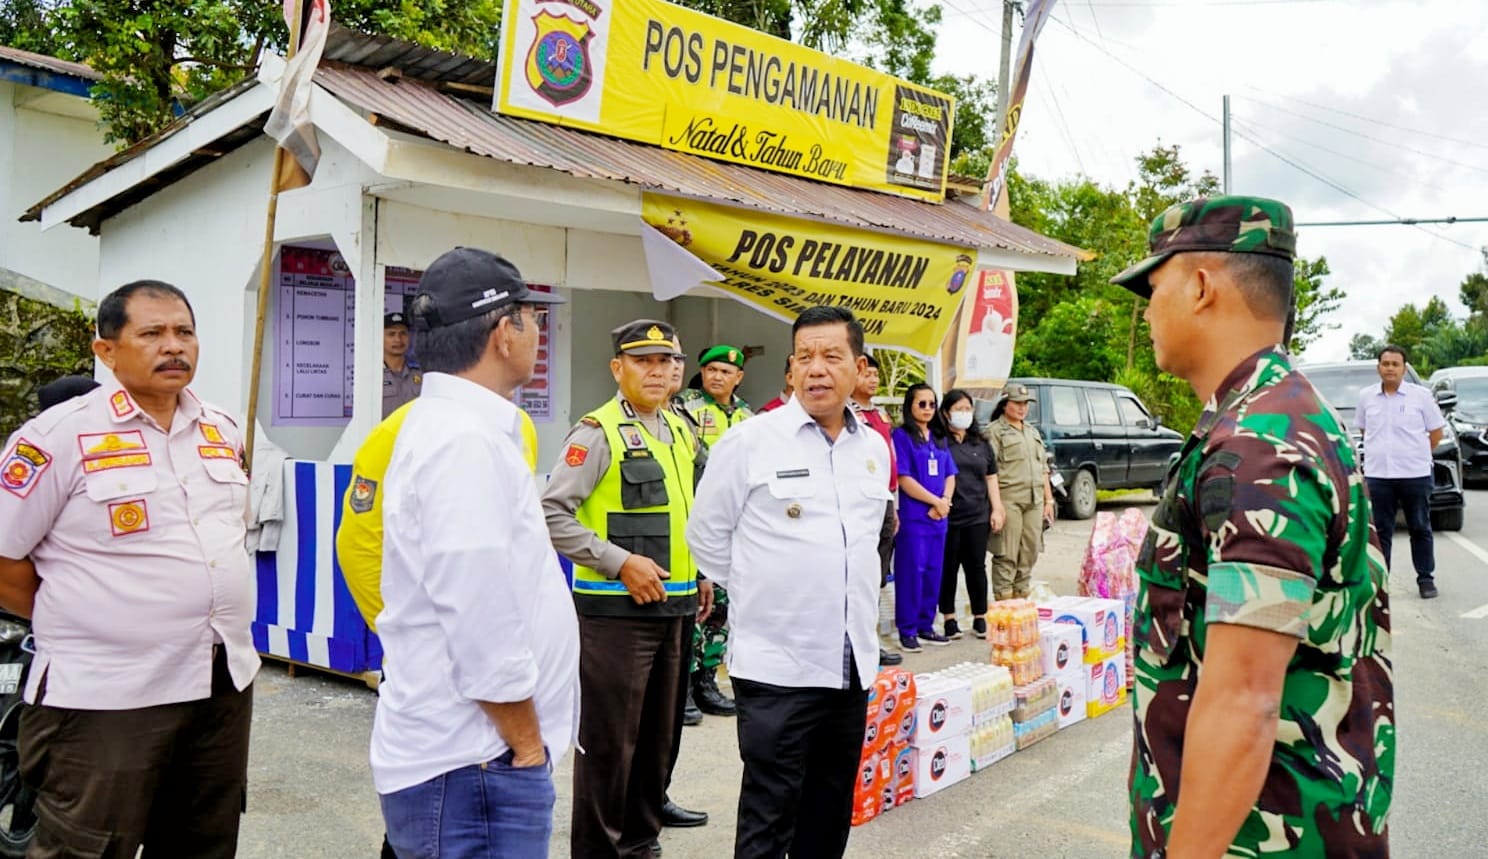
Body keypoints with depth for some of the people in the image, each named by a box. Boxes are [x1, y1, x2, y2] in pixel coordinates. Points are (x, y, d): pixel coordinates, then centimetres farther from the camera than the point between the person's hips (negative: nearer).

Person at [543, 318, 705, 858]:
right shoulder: (597, 433, -12)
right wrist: (620, 562, -19)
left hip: (672, 608, 7)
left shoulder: (681, 432, 11)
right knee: (609, 741, 2)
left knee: (657, 734, 17)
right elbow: (551, 515, -18)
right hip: (614, 610, -7)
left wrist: (702, 570, 13)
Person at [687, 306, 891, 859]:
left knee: (832, 810, 17)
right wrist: (759, 597, 5)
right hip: (776, 664, -5)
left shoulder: (875, 449, 8)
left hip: (852, 663, 6)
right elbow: (706, 535, -1)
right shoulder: (749, 441, -10)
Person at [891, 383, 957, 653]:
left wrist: (945, 501, -6)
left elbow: (950, 475, 13)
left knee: (934, 572, 9)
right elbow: (904, 479, -12)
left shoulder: (939, 439, 15)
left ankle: (925, 626, 19)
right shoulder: (901, 436, -5)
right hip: (912, 517, -6)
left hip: (937, 518, 7)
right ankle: (907, 631, 3)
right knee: (911, 572, -4)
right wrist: (935, 501, -9)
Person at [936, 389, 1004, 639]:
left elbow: (991, 477, 17)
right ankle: (949, 619, 15)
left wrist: (997, 508, 10)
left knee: (976, 567, 8)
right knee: (948, 568, 5)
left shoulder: (981, 443, 14)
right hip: (948, 516, -4)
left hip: (977, 516, 4)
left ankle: (980, 619, 17)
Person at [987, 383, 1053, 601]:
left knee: (1029, 553, 9)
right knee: (1006, 555, -7)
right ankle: (1003, 601, -3)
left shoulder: (1033, 431, 22)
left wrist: (1048, 500, 17)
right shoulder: (995, 431, -2)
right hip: (1009, 499, -7)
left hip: (1034, 501, 7)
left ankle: (1021, 596, 18)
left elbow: (1043, 468, 24)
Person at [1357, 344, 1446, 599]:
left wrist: (1415, 454, 2)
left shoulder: (1421, 395, -1)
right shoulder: (1366, 396, 5)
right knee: (1380, 531, 5)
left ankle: (1426, 579, 18)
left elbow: (1436, 432, 5)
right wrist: (1382, 450, 8)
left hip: (1415, 474, -1)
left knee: (1420, 529, 8)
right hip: (1377, 475, 1)